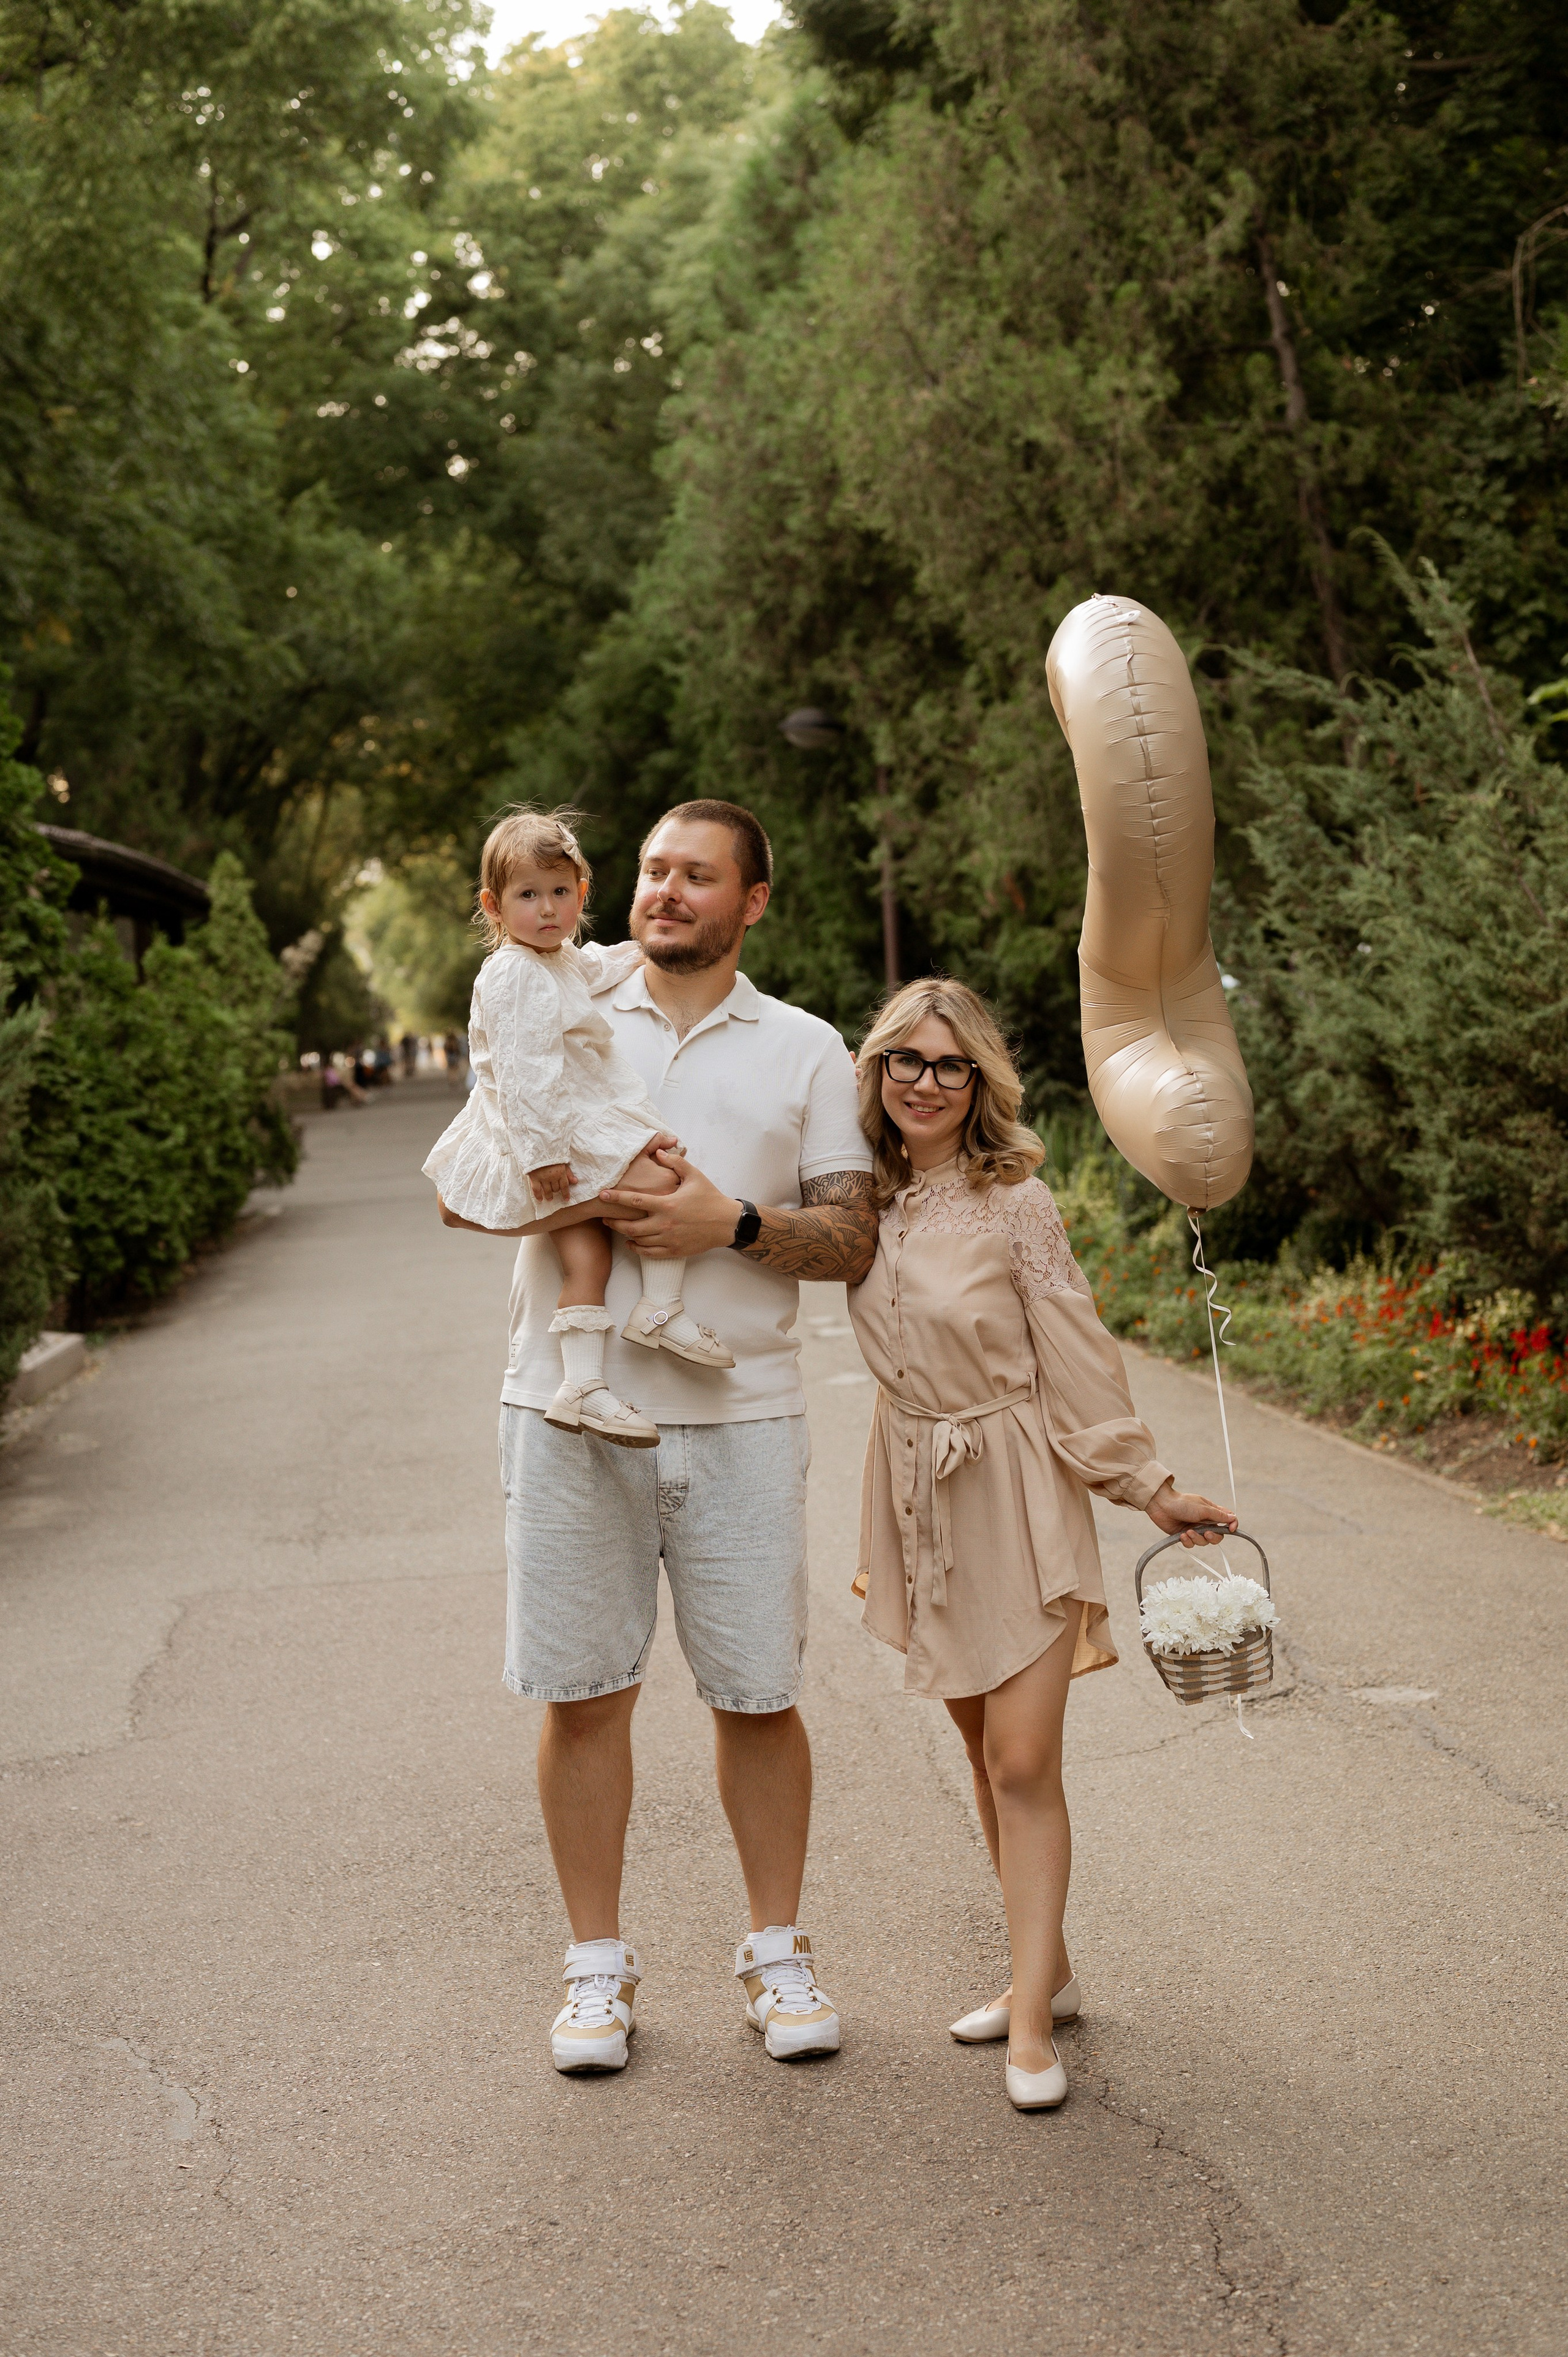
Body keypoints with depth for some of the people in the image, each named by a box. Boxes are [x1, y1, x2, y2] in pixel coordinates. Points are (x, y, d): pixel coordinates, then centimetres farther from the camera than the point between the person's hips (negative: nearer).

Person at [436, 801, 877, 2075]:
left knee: (759, 1693, 4)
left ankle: (779, 1950, 21)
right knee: (582, 1693, 5)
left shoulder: (807, 1050, 9)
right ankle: (599, 1963, 18)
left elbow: (852, 1242, 4)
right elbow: (461, 1193, 7)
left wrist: (731, 1224, -14)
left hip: (741, 1412, 0)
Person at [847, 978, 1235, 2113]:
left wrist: (1150, 1484, -7)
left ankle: (1033, 2019, 0)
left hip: (1016, 1491, -5)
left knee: (1023, 1761, -7)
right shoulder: (868, 1200, 2)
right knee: (984, 1753, 13)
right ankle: (1046, 1971, 25)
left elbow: (1079, 1358, -9)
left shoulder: (1014, 1205, -13)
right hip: (918, 1493, 6)